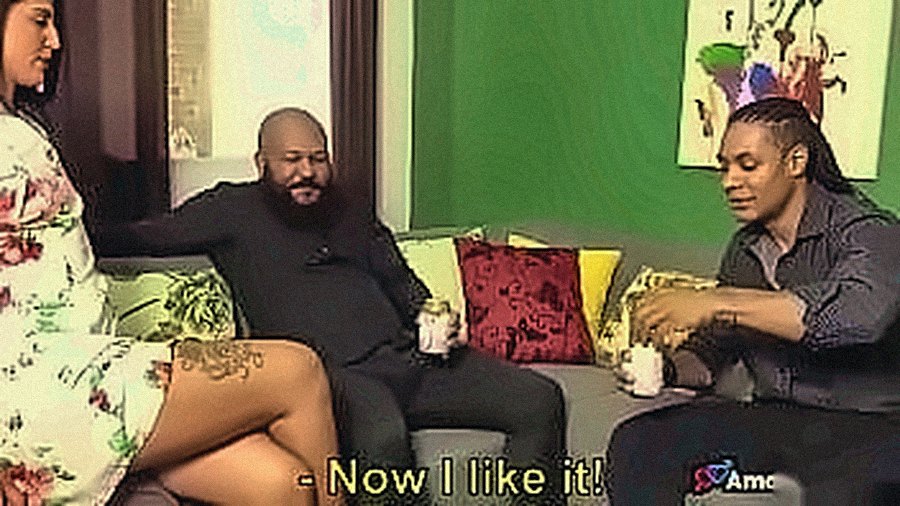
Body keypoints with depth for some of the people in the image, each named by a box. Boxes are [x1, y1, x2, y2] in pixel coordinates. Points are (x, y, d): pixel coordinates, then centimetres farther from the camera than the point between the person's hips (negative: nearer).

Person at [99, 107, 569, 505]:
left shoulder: (349, 214, 25)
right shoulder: (235, 209, 11)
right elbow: (141, 238, 5)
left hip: (406, 356, 6)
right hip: (334, 375, -6)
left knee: (540, 400, -8)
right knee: (383, 439, -40)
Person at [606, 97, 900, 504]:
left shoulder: (866, 231, -11)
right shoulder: (745, 250, 10)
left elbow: (860, 313, -34)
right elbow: (711, 349, 13)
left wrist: (716, 302, -31)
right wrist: (668, 368, -10)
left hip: (866, 426, -5)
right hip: (773, 418, 6)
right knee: (636, 441, -13)